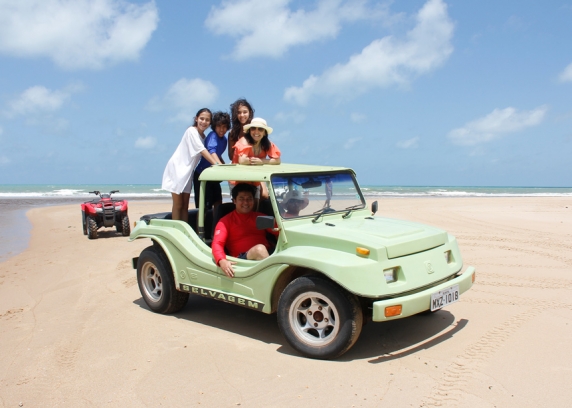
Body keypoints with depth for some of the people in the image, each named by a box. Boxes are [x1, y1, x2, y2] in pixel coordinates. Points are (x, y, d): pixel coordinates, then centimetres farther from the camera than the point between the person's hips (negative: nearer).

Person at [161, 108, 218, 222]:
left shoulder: (203, 136, 9)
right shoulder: (192, 131, -15)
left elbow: (203, 153, 3)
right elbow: (202, 151, -23)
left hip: (187, 171, 7)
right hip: (177, 169, -7)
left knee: (185, 206, 8)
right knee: (178, 205, -2)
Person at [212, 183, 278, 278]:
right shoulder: (226, 221, 10)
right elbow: (217, 244, -4)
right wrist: (222, 261, -25)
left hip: (267, 254, 3)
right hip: (242, 259, -3)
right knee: (259, 248, -34)